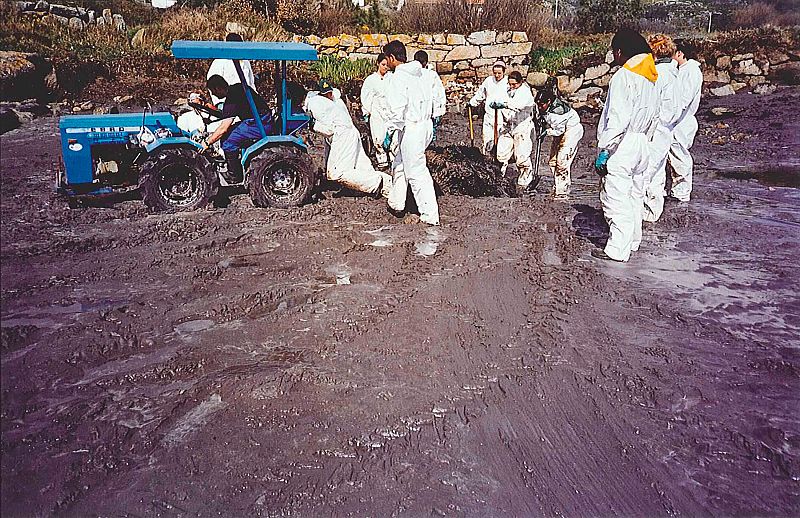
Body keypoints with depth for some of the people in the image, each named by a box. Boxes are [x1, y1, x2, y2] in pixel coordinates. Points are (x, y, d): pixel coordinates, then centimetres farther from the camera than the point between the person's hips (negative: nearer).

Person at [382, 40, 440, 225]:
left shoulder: (399, 77, -14)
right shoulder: (417, 74, 13)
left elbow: (397, 109, -21)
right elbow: (429, 99, 18)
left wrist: (390, 132, -15)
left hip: (412, 128, -10)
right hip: (425, 124, 10)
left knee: (416, 172, -4)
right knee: (399, 164, 22)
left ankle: (430, 215, -2)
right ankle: (396, 203, 33)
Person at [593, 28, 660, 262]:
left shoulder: (623, 76, -14)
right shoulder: (651, 78, 13)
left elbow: (617, 119, -21)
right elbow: (654, 117, 17)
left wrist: (604, 150, -19)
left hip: (622, 146, -9)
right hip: (641, 145, 9)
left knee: (616, 199, -5)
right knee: (634, 195, 17)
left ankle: (618, 250, -2)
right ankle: (632, 241, 29)